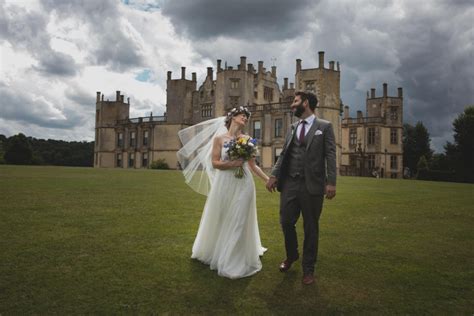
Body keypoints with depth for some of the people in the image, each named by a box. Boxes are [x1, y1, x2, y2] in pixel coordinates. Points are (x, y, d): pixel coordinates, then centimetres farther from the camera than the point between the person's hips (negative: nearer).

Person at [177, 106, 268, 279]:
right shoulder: (219, 138, 1)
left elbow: (253, 165, 8)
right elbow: (215, 163, -4)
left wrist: (268, 179, 3)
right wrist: (232, 163, -19)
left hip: (243, 184, 1)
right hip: (224, 184, 0)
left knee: (239, 221, 2)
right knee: (221, 220, 11)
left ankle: (236, 260, 16)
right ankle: (216, 252, 36)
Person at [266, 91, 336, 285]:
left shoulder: (324, 127, 2)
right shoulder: (293, 128, 15)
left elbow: (330, 156, -4)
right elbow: (284, 154, 14)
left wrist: (331, 182, -13)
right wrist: (274, 175, 3)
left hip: (312, 185, -4)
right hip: (289, 183, 4)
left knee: (311, 228, 7)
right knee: (286, 222, 8)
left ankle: (308, 268, 23)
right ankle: (291, 255, 36)